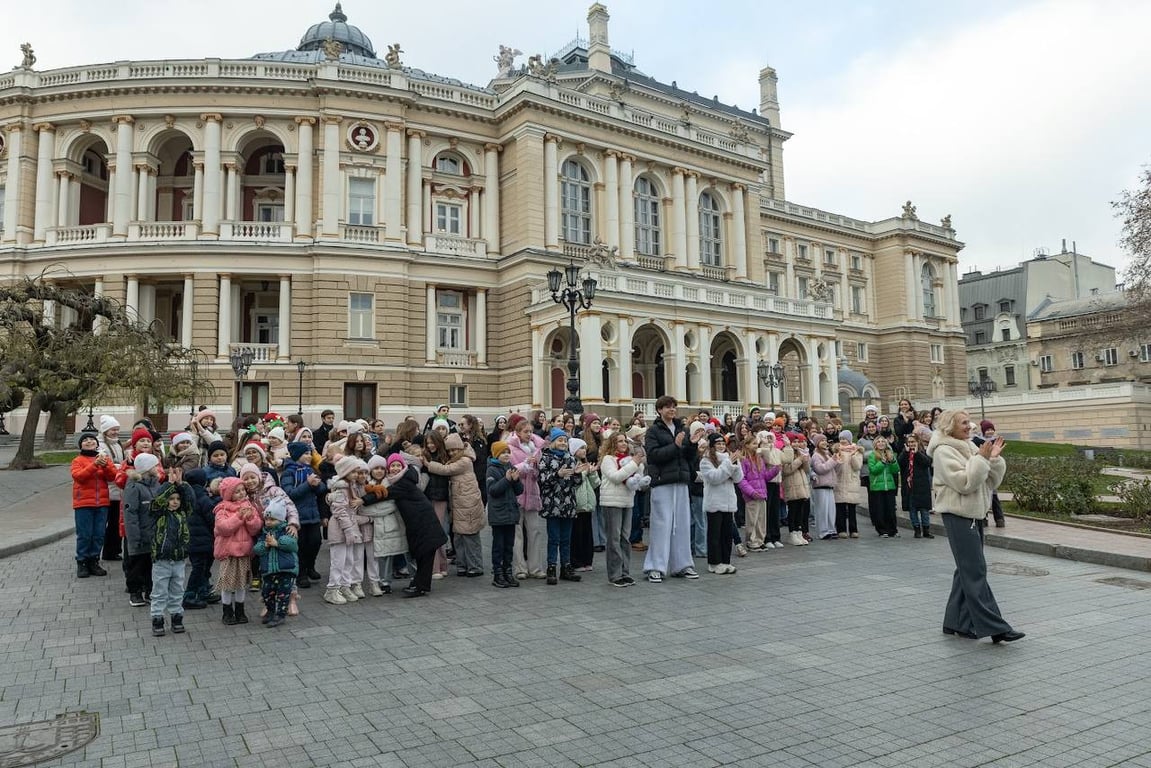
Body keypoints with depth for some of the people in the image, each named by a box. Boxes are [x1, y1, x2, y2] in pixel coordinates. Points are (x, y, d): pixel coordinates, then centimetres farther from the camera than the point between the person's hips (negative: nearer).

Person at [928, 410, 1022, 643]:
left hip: (975, 515, 9)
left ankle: (957, 622, 19)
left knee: (967, 571, 11)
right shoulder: (943, 451, -11)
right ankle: (995, 627, -9)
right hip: (958, 516, -9)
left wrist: (994, 458, -2)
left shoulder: (970, 447, 15)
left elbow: (992, 481, 12)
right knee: (975, 572, -9)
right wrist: (981, 458, -17)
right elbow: (964, 482, -20)